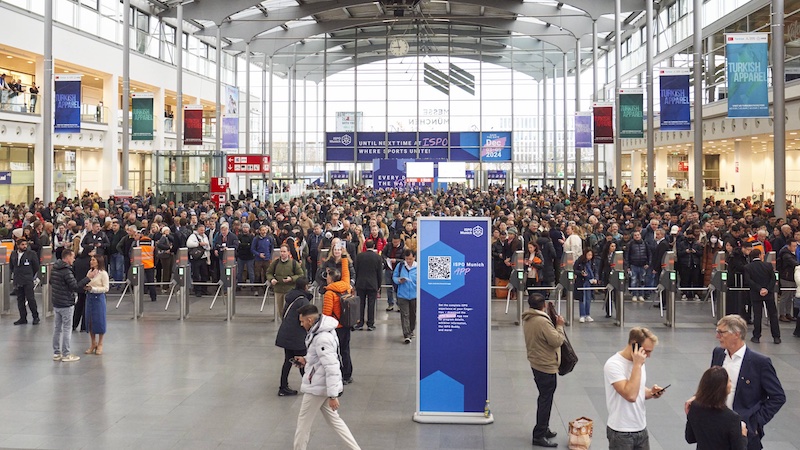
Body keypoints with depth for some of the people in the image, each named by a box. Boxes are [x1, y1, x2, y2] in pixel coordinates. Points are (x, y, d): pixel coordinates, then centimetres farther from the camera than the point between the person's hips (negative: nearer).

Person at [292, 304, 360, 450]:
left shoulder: (322, 338, -27)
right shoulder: (322, 330, 3)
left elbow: (332, 368, -28)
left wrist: (333, 395, -26)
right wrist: (306, 360, 8)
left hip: (317, 387, -10)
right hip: (323, 385, 10)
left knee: (304, 422, 9)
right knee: (334, 419, 18)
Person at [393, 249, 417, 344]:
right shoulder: (400, 266, 0)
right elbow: (394, 277, 8)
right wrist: (399, 281, -11)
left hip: (415, 295, 0)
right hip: (403, 295, 0)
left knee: (413, 314, 16)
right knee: (405, 315, -5)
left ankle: (411, 331, 37)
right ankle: (406, 335, -7)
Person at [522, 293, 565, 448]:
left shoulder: (527, 319, 4)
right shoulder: (543, 322, -25)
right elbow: (557, 341, -23)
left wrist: (555, 325, 6)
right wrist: (560, 326, -10)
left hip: (536, 363, 10)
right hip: (547, 366, -9)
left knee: (544, 398, 21)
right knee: (546, 400, -1)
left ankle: (543, 429, 32)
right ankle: (539, 436, 4)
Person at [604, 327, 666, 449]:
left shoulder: (638, 362, 5)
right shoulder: (613, 365, -19)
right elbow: (630, 395, -29)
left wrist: (651, 393, -2)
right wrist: (637, 365, -25)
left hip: (642, 429, 7)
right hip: (621, 433, -7)